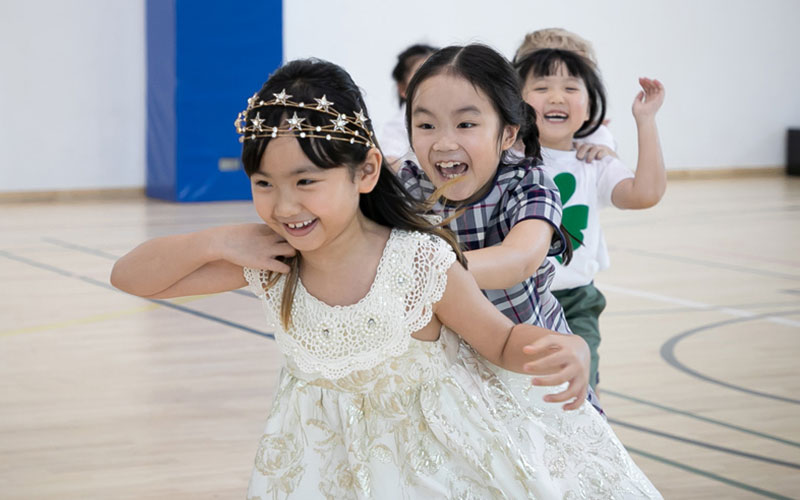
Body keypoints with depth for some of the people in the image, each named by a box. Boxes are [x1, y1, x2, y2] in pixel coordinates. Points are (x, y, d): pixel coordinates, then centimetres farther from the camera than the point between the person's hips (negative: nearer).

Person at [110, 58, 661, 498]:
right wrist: (215, 242, -25)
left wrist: (560, 349, -36)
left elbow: (502, 340, -12)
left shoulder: (421, 264, -26)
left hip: (440, 451, -3)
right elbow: (129, 276, -9)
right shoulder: (264, 260, -15)